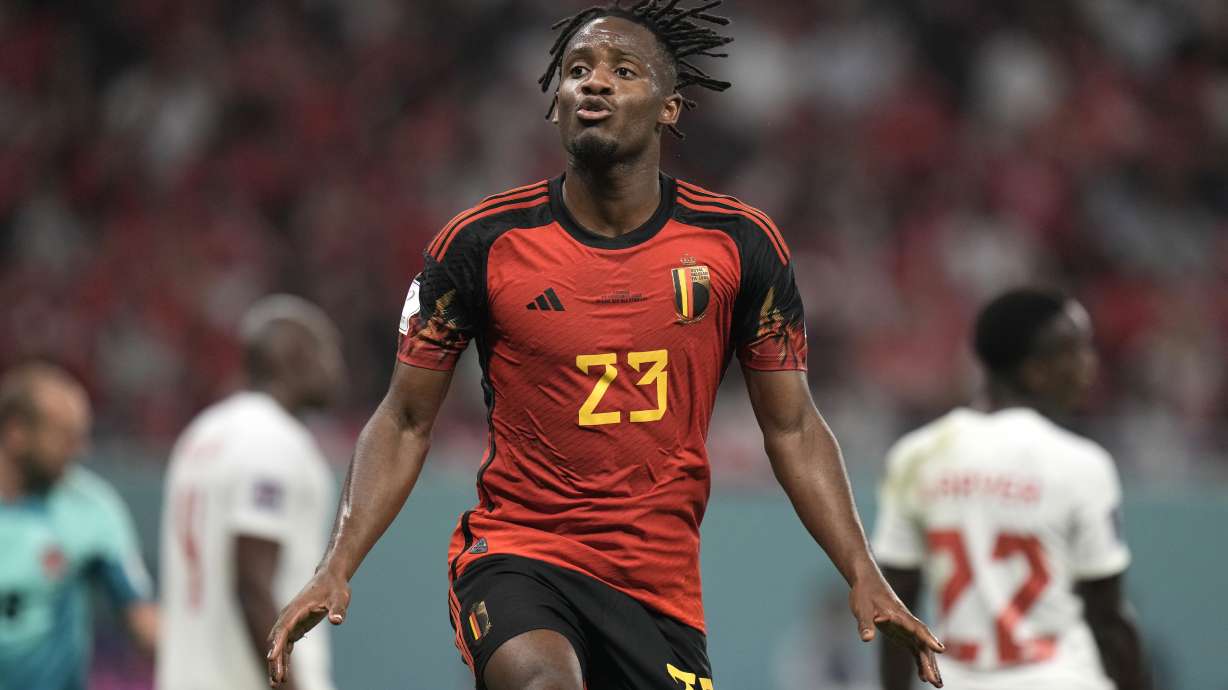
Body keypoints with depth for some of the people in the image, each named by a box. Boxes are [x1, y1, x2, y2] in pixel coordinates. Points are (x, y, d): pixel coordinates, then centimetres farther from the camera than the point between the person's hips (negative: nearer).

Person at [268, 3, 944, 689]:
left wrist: (864, 577, -2)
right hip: (517, 555, -3)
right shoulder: (482, 243, -4)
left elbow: (792, 429, 8)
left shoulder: (740, 243, 0)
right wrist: (337, 568, -8)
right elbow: (405, 424, 3)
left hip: (662, 581, 3)